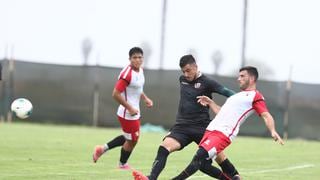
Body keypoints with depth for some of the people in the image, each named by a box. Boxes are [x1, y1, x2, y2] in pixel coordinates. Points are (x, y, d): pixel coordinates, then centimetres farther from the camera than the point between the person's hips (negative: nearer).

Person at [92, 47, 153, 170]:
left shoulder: (140, 70, 5)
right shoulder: (127, 73, -25)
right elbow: (116, 94, -26)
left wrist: (145, 98, 8)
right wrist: (130, 108, -22)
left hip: (134, 112, 10)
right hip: (128, 113, -10)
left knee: (129, 137, 23)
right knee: (132, 140, 6)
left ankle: (103, 149, 31)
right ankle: (123, 164, 30)